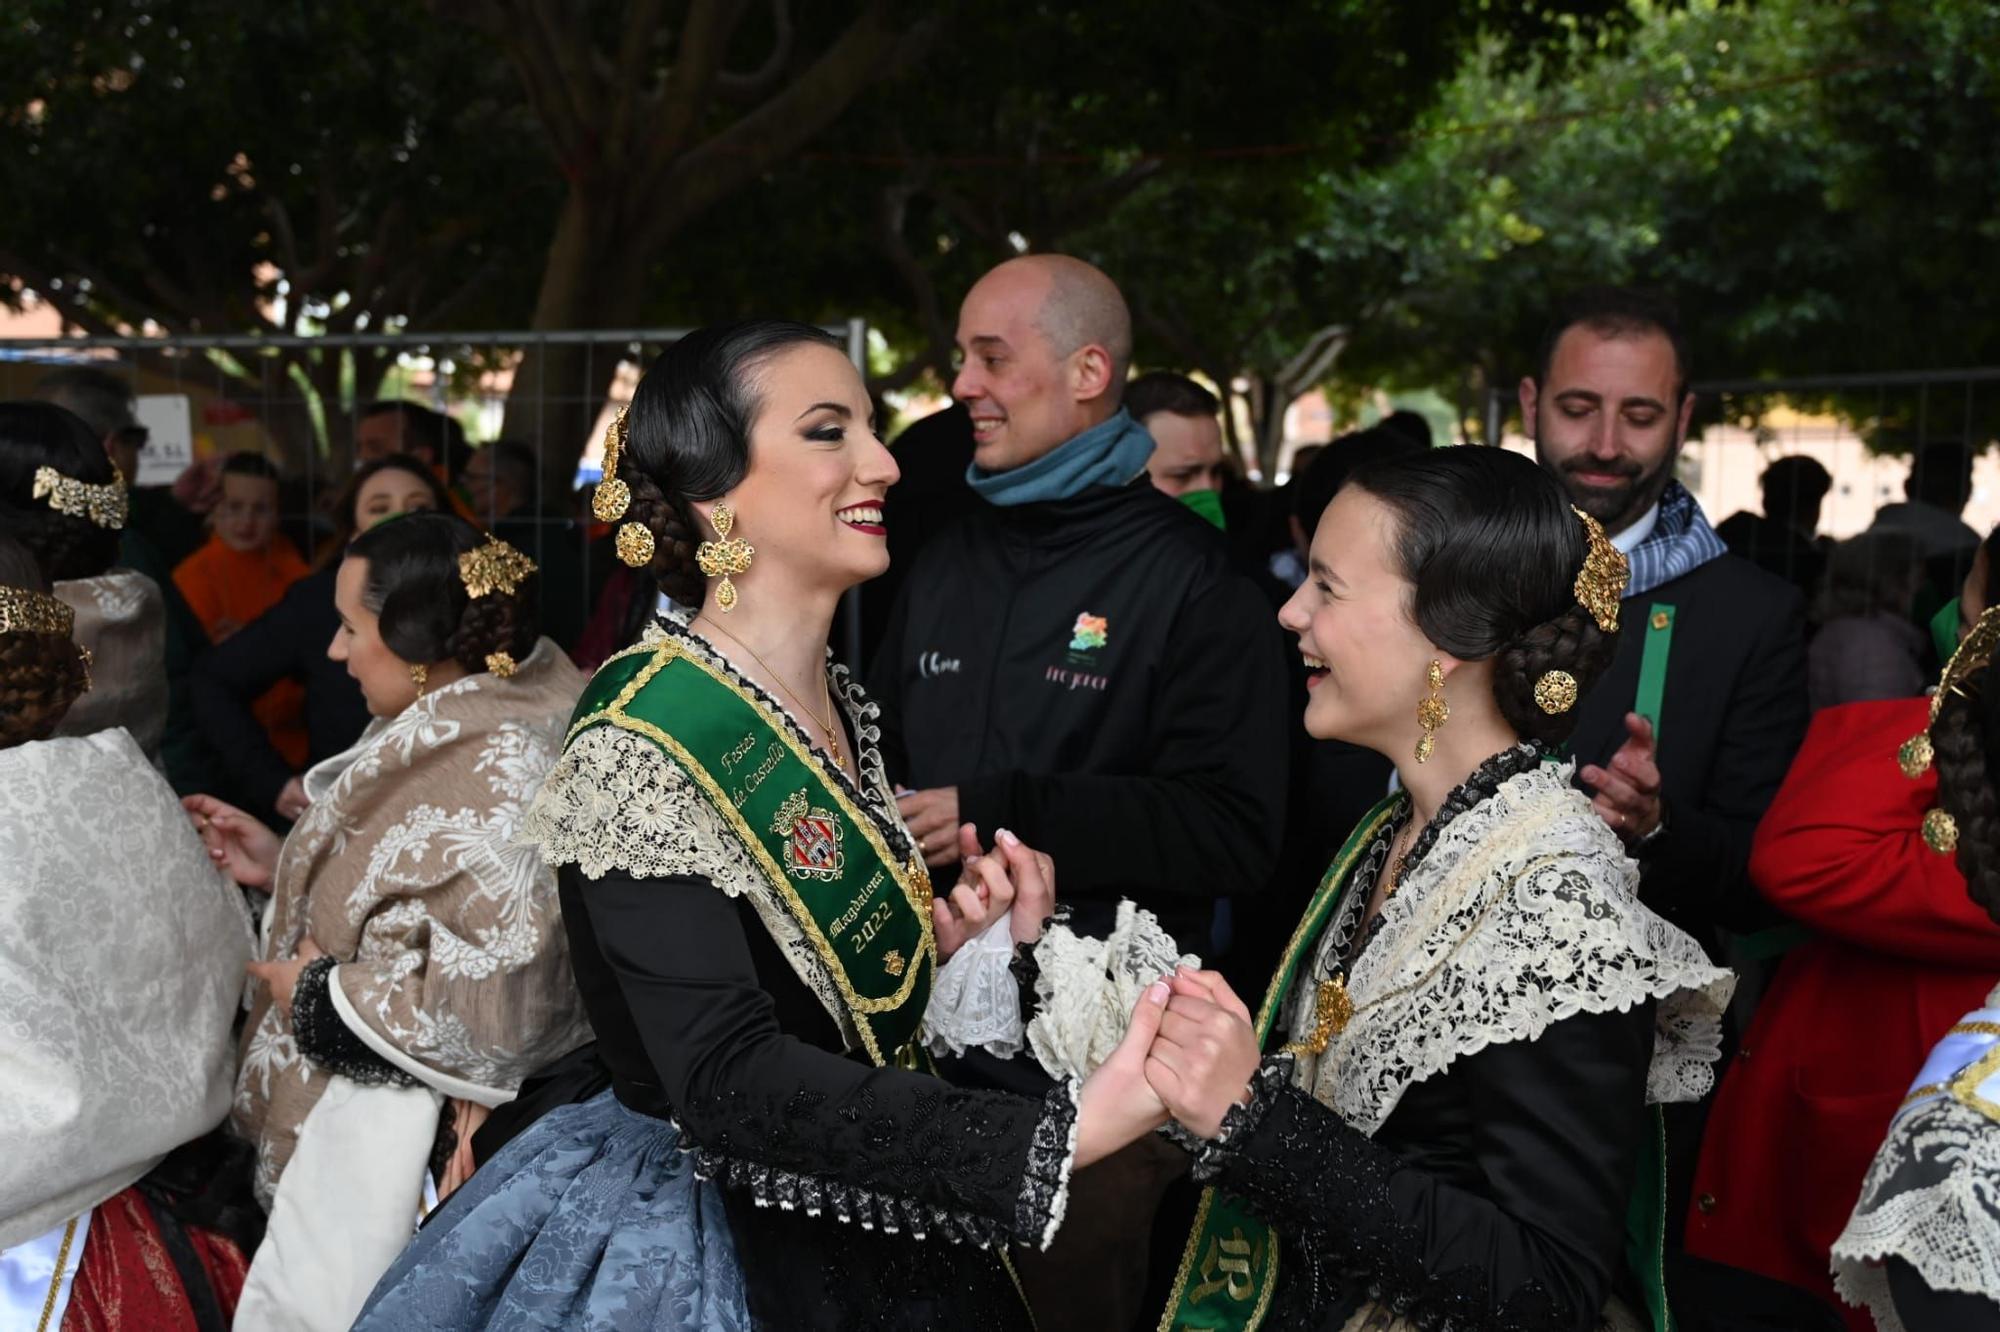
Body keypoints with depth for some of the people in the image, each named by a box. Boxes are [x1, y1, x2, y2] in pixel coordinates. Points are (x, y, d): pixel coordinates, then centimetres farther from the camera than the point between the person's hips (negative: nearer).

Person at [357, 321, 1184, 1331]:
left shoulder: (838, 704, 4)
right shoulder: (640, 746, -21)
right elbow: (727, 1075, -29)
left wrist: (954, 943, -6)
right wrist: (1059, 1134, -35)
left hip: (891, 1237, 7)